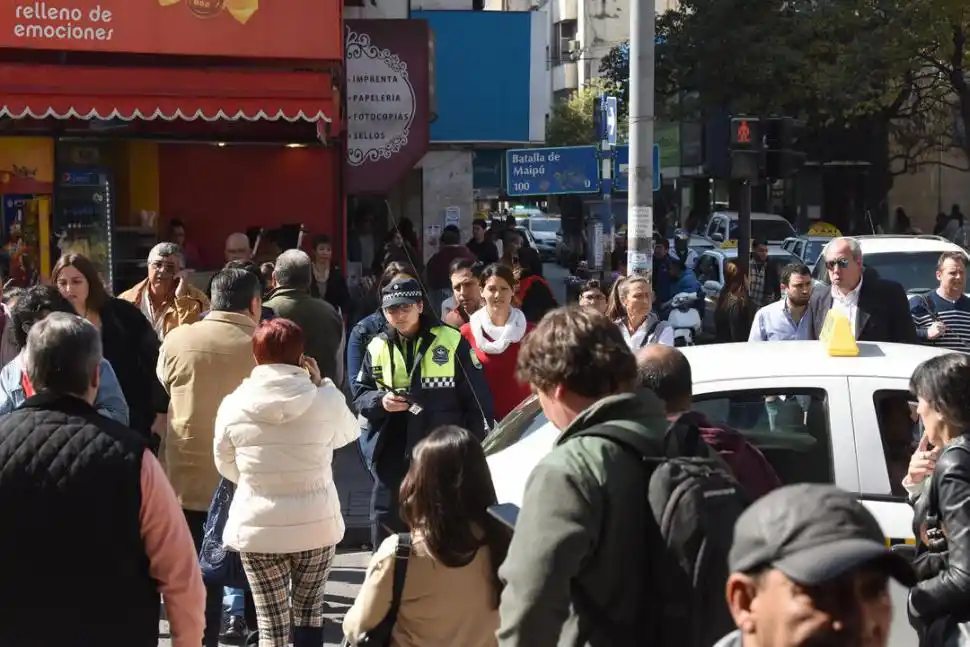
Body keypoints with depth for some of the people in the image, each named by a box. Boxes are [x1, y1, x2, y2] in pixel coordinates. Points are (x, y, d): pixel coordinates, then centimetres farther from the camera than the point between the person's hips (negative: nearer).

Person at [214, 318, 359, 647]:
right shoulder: (326, 401, -12)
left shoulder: (233, 404, -9)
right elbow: (349, 433, 10)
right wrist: (321, 383, 10)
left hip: (257, 528, 0)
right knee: (309, 610, 19)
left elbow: (226, 466, 5)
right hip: (316, 525, 0)